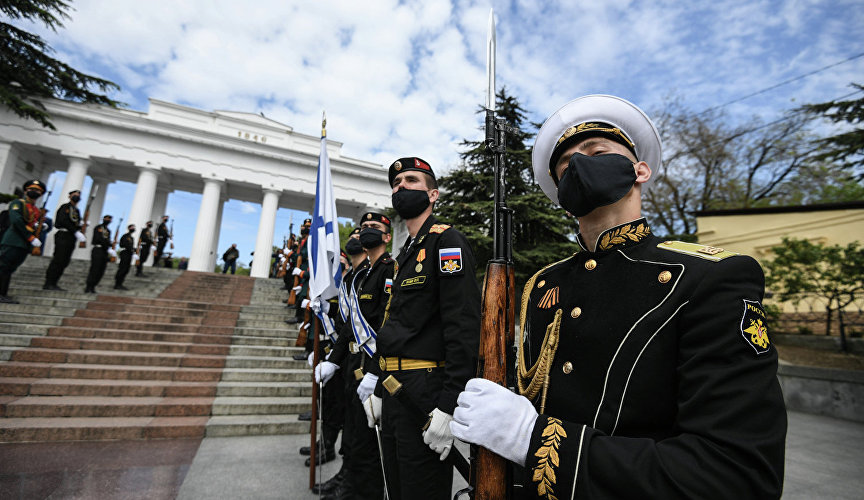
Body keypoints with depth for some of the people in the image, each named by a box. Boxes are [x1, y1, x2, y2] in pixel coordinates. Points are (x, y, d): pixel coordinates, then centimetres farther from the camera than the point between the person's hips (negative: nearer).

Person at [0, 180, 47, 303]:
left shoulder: (38, 211, 20)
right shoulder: (17, 203, 1)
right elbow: (16, 220, -12)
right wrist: (31, 238, -17)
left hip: (26, 245, 6)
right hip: (13, 241, -6)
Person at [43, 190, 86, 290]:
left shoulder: (77, 211, 22)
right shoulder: (65, 207, -1)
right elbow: (64, 222, -15)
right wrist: (77, 232, -21)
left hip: (71, 238, 8)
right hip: (63, 236, -7)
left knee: (65, 262, 5)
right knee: (58, 260, -10)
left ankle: (53, 283, 9)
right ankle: (48, 284, -6)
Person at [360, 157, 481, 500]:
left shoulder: (447, 242, -10)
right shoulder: (404, 255, 17)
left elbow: (464, 327, -20)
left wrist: (449, 406, -23)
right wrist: (380, 387, 17)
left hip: (425, 392, -9)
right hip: (393, 391, 9)